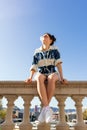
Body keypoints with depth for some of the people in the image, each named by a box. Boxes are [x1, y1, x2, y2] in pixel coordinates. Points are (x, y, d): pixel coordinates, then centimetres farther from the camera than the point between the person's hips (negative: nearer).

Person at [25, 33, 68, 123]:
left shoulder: (54, 49, 2)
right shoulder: (37, 52, 7)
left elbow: (58, 63, -8)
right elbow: (33, 67, -1)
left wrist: (61, 78, -19)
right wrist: (30, 78, -19)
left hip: (53, 73, -1)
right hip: (41, 74, 2)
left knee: (51, 79, -39)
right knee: (39, 78, -37)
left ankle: (44, 109, -33)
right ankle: (47, 109, -42)